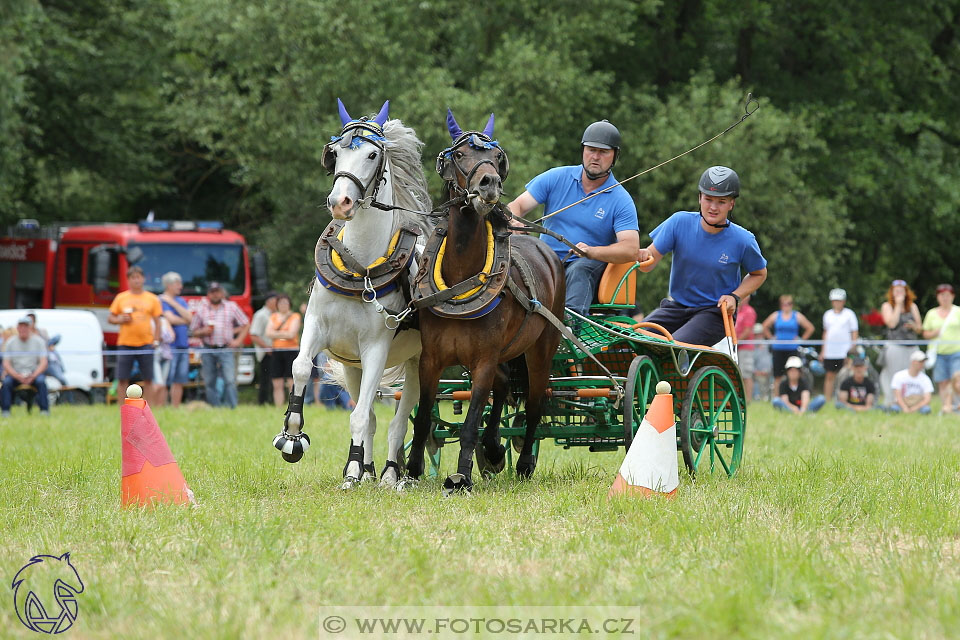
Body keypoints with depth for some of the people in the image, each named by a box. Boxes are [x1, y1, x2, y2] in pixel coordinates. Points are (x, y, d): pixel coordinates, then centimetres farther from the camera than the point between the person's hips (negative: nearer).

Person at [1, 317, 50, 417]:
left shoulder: (39, 341, 3)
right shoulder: (10, 342, 5)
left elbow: (43, 362, -4)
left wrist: (33, 376, -22)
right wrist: (18, 376, -20)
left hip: (34, 373, -1)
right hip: (15, 373, 1)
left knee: (41, 381, -34)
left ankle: (44, 410, -32)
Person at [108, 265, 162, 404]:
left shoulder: (152, 299, 8)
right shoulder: (120, 298, 9)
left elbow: (157, 321, 9)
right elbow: (110, 318, 12)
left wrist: (156, 341, -2)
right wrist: (120, 319, -9)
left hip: (145, 344, 0)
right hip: (125, 344, 0)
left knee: (148, 380, -1)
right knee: (123, 380, -1)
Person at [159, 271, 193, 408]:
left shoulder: (181, 301, 18)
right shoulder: (162, 300, -4)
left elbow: (189, 318, 3)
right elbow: (171, 319, -15)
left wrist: (173, 303, -3)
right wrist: (184, 321, 4)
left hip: (183, 345, 7)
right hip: (169, 345, -7)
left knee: (179, 381, 7)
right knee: (163, 380, -10)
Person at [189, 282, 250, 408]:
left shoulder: (232, 307, 7)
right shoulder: (201, 309, 9)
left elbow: (246, 324, 12)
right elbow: (194, 330, 13)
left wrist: (238, 340, 0)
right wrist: (203, 331, -8)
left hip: (225, 349, -2)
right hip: (208, 350, 2)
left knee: (230, 381, -14)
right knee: (209, 383, 1)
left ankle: (232, 407, -16)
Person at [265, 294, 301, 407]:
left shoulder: (295, 316, 1)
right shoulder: (274, 317, 15)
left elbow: (291, 334, -11)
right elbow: (268, 333, 2)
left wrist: (276, 334, -2)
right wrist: (284, 334, -7)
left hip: (291, 351, -5)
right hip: (277, 351, 5)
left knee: (293, 383, -10)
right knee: (277, 385, 2)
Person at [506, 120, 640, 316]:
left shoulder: (621, 200, -1)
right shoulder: (556, 178, 7)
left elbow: (631, 249, -13)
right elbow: (516, 207, 4)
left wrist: (591, 251, -31)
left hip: (589, 266, -3)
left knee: (579, 270, -39)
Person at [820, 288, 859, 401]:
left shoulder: (849, 314, 2)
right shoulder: (827, 314, 13)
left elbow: (855, 333, 1)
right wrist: (823, 351, 16)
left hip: (844, 352, -3)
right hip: (830, 352, 3)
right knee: (829, 376, 4)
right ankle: (827, 401, 7)